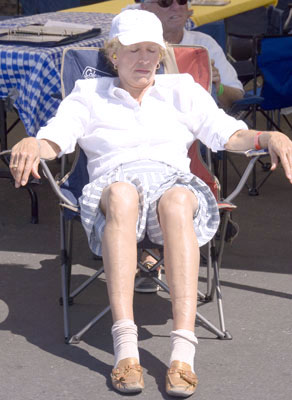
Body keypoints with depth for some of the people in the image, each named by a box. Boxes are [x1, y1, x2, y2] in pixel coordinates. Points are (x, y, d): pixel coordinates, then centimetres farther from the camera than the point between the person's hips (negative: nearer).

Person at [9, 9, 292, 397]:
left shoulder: (182, 90, 22)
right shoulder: (89, 95, 21)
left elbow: (229, 134, 9)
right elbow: (53, 139, 4)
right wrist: (29, 145, -21)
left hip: (174, 181, 1)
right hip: (113, 183, 0)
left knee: (176, 201, -39)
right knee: (121, 194, -40)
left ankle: (183, 353, -50)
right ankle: (125, 348, -49)